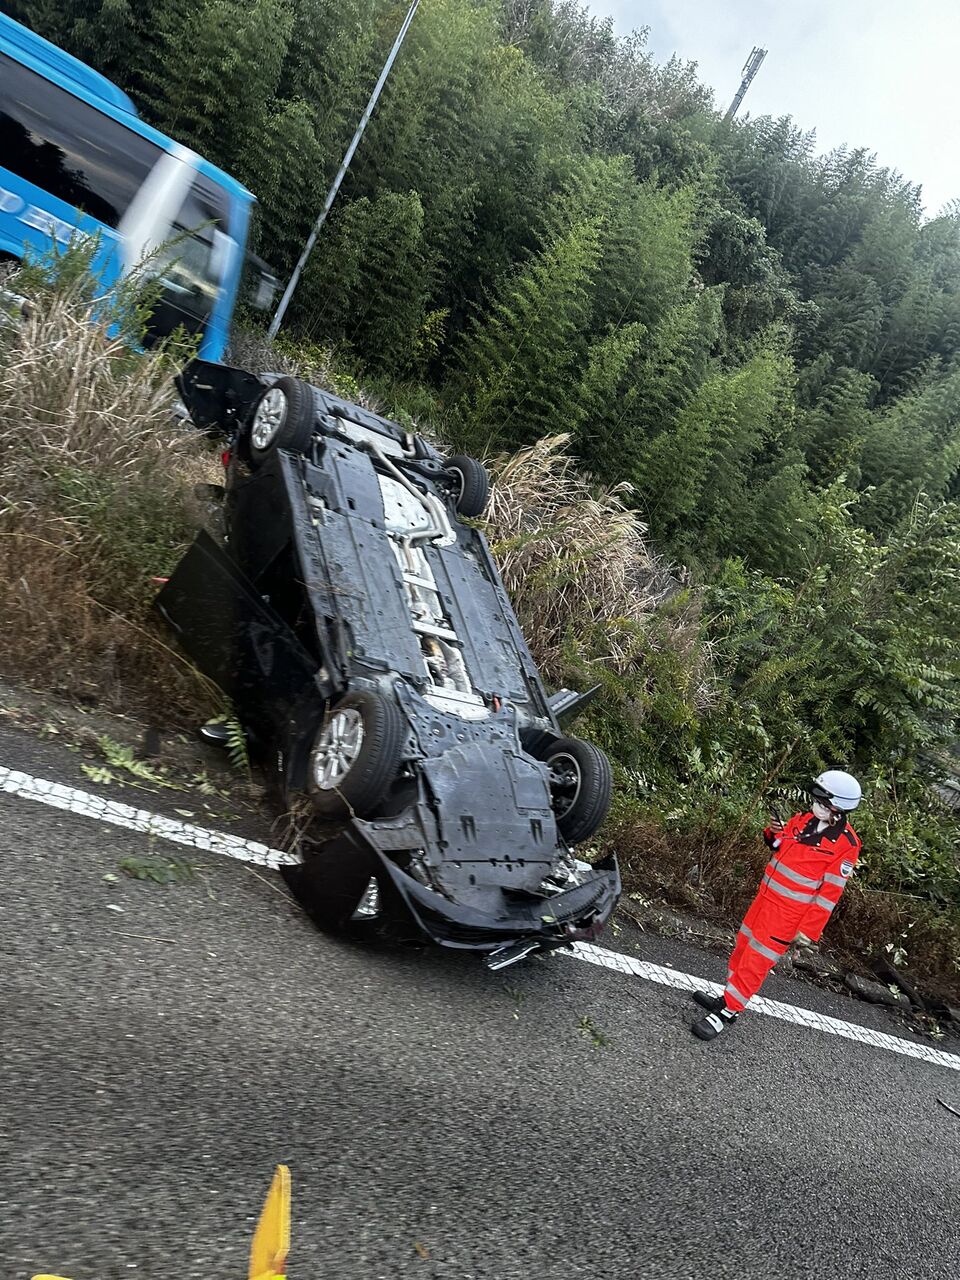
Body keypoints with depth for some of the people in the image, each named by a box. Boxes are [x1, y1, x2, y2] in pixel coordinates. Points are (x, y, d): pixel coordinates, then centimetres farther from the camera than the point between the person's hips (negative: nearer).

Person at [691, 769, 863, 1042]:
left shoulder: (845, 845, -17)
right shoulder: (802, 820, 1)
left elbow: (829, 895, -16)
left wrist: (807, 933, -15)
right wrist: (773, 835, -6)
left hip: (788, 914, -7)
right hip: (765, 897, 7)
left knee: (756, 961, -3)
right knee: (743, 947, 17)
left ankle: (727, 1012, 10)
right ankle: (728, 997, 34)